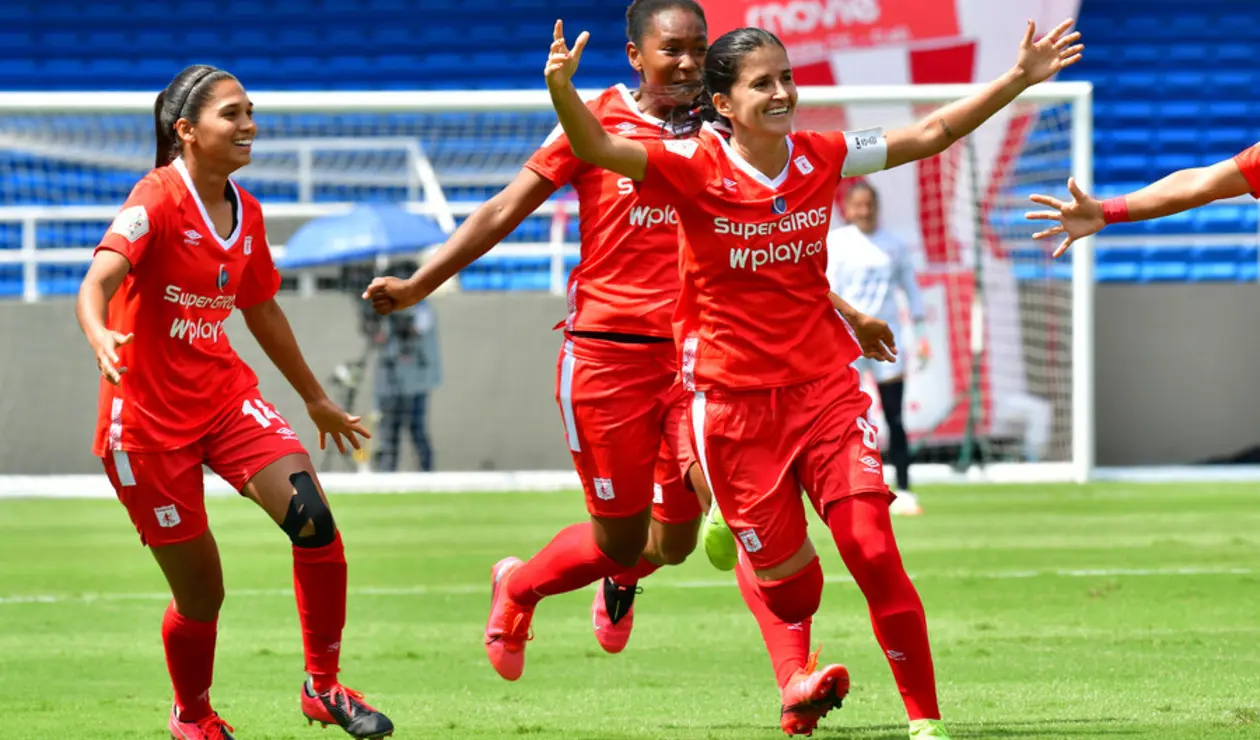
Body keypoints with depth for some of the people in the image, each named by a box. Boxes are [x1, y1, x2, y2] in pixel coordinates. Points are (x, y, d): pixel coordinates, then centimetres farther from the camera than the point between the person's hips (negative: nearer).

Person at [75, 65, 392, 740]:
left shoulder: (245, 212, 6)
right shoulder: (156, 200, -15)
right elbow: (97, 283, -31)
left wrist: (316, 400, 29)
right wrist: (101, 337, -53)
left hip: (225, 394, 5)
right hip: (148, 415, -5)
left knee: (313, 520, -18)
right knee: (201, 594, -1)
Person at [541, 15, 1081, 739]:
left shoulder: (821, 157, 1)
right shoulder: (696, 168, -11)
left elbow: (929, 134, 10)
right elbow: (601, 151, -25)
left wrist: (1019, 78, 7)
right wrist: (562, 89, -44)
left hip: (826, 387, 2)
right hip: (733, 400, -2)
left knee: (873, 550, -10)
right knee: (786, 573, 4)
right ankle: (798, 675, 39)